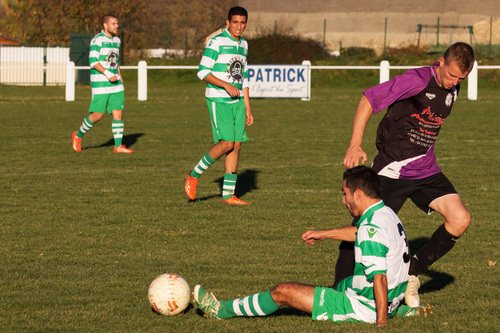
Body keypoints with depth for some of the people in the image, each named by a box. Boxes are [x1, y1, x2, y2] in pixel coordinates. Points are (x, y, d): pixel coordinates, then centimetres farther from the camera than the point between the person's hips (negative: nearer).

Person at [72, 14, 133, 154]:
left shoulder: (116, 40, 14)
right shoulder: (98, 40, -11)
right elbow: (93, 61, -17)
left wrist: (120, 78, 17)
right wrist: (108, 74, -23)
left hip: (115, 84, 7)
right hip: (100, 84, -7)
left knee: (118, 113, -1)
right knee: (98, 114, -6)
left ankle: (118, 146, 1)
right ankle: (78, 136, 16)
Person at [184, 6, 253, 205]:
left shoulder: (243, 45, 14)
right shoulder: (217, 42, -10)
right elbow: (203, 72, -13)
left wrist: (247, 110, 17)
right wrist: (227, 86, -22)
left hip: (237, 101, 7)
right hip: (218, 101, -7)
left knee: (236, 145, 1)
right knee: (227, 143, -16)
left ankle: (228, 195, 5)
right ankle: (194, 175, 2)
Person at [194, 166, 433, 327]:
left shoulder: (372, 228, -25)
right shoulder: (386, 214, 5)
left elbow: (380, 277, -31)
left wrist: (381, 322, -29)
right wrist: (324, 234, 29)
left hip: (366, 309, -9)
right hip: (392, 302, 9)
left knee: (284, 292, -3)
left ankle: (222, 311, 11)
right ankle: (405, 311, 31)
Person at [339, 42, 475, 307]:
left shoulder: (452, 90, 6)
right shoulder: (417, 80, -17)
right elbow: (369, 99, -18)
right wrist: (355, 145, -23)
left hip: (426, 170, 6)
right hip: (392, 170, -6)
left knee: (460, 220, -9)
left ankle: (412, 273, 7)